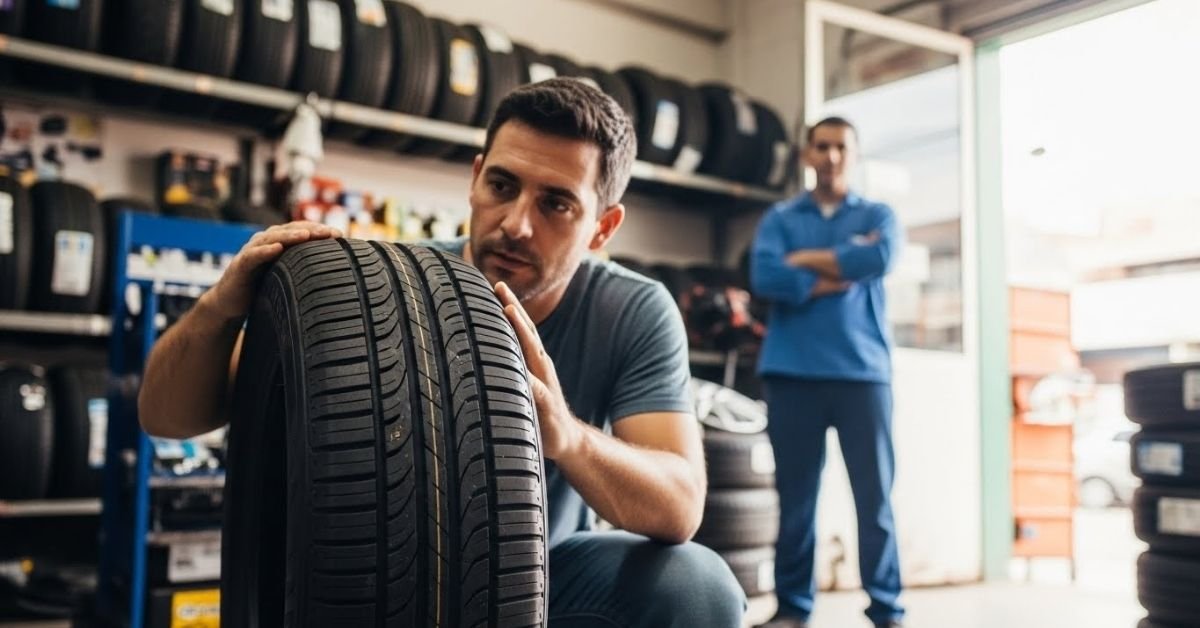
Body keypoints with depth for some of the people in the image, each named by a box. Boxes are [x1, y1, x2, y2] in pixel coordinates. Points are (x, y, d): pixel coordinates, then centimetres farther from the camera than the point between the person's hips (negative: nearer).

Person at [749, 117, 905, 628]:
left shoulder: (877, 215, 12)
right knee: (794, 494, 4)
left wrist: (804, 260, -3)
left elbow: (879, 258, -11)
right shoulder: (780, 218, 12)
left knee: (874, 493, 0)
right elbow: (764, 278, -7)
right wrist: (841, 274, -7)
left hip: (862, 371, 0)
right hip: (792, 371, 0)